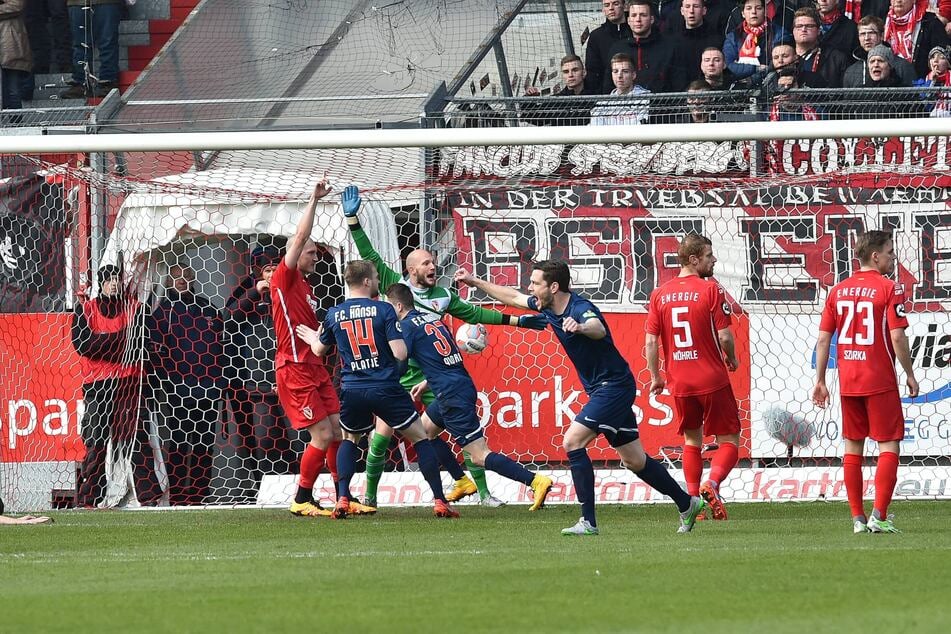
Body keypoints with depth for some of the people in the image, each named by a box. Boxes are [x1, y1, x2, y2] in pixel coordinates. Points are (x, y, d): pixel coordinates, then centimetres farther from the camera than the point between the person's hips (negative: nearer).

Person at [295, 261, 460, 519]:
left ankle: (343, 500, 10)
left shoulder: (334, 315, 4)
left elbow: (320, 350, 21)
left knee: (349, 439, 27)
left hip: (352, 390, 3)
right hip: (386, 388, -3)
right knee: (420, 438, 9)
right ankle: (439, 501, 2)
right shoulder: (383, 310, -8)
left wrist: (313, 339, 45)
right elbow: (400, 353, -14)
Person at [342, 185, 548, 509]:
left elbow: (474, 313, 15)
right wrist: (353, 219, -7)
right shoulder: (395, 285, -1)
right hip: (397, 376, -2)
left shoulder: (443, 296, 6)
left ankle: (482, 491, 0)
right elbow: (370, 257, -2)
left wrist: (516, 321, 16)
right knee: (382, 434, -6)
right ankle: (369, 496, 7)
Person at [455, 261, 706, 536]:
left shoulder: (580, 308, -25)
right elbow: (513, 297, 19)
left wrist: (581, 327, -71)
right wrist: (474, 281, 22)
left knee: (572, 441, -18)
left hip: (613, 386, -10)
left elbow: (598, 328, -49)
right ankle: (687, 504, 27)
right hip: (601, 389, 10)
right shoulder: (547, 307, 2)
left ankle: (588, 521, -18)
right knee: (634, 461, 14)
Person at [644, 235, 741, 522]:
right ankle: (712, 484, -20)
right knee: (728, 440, 4)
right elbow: (724, 336, -12)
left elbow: (650, 342, 2)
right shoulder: (710, 289, -10)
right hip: (713, 379, -4)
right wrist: (732, 359, 8)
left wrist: (656, 377, 13)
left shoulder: (659, 294, 3)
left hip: (679, 382, 4)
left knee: (692, 440, 19)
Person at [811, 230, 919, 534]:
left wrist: (820, 381, 10)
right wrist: (910, 375, -3)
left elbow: (823, 339, 5)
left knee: (852, 447, 11)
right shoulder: (889, 288, -9)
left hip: (848, 382, 5)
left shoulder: (838, 291, 8)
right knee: (888, 445, 0)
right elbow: (897, 337, -14)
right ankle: (879, 516, -10)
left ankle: (858, 518, 10)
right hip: (880, 382, -5)